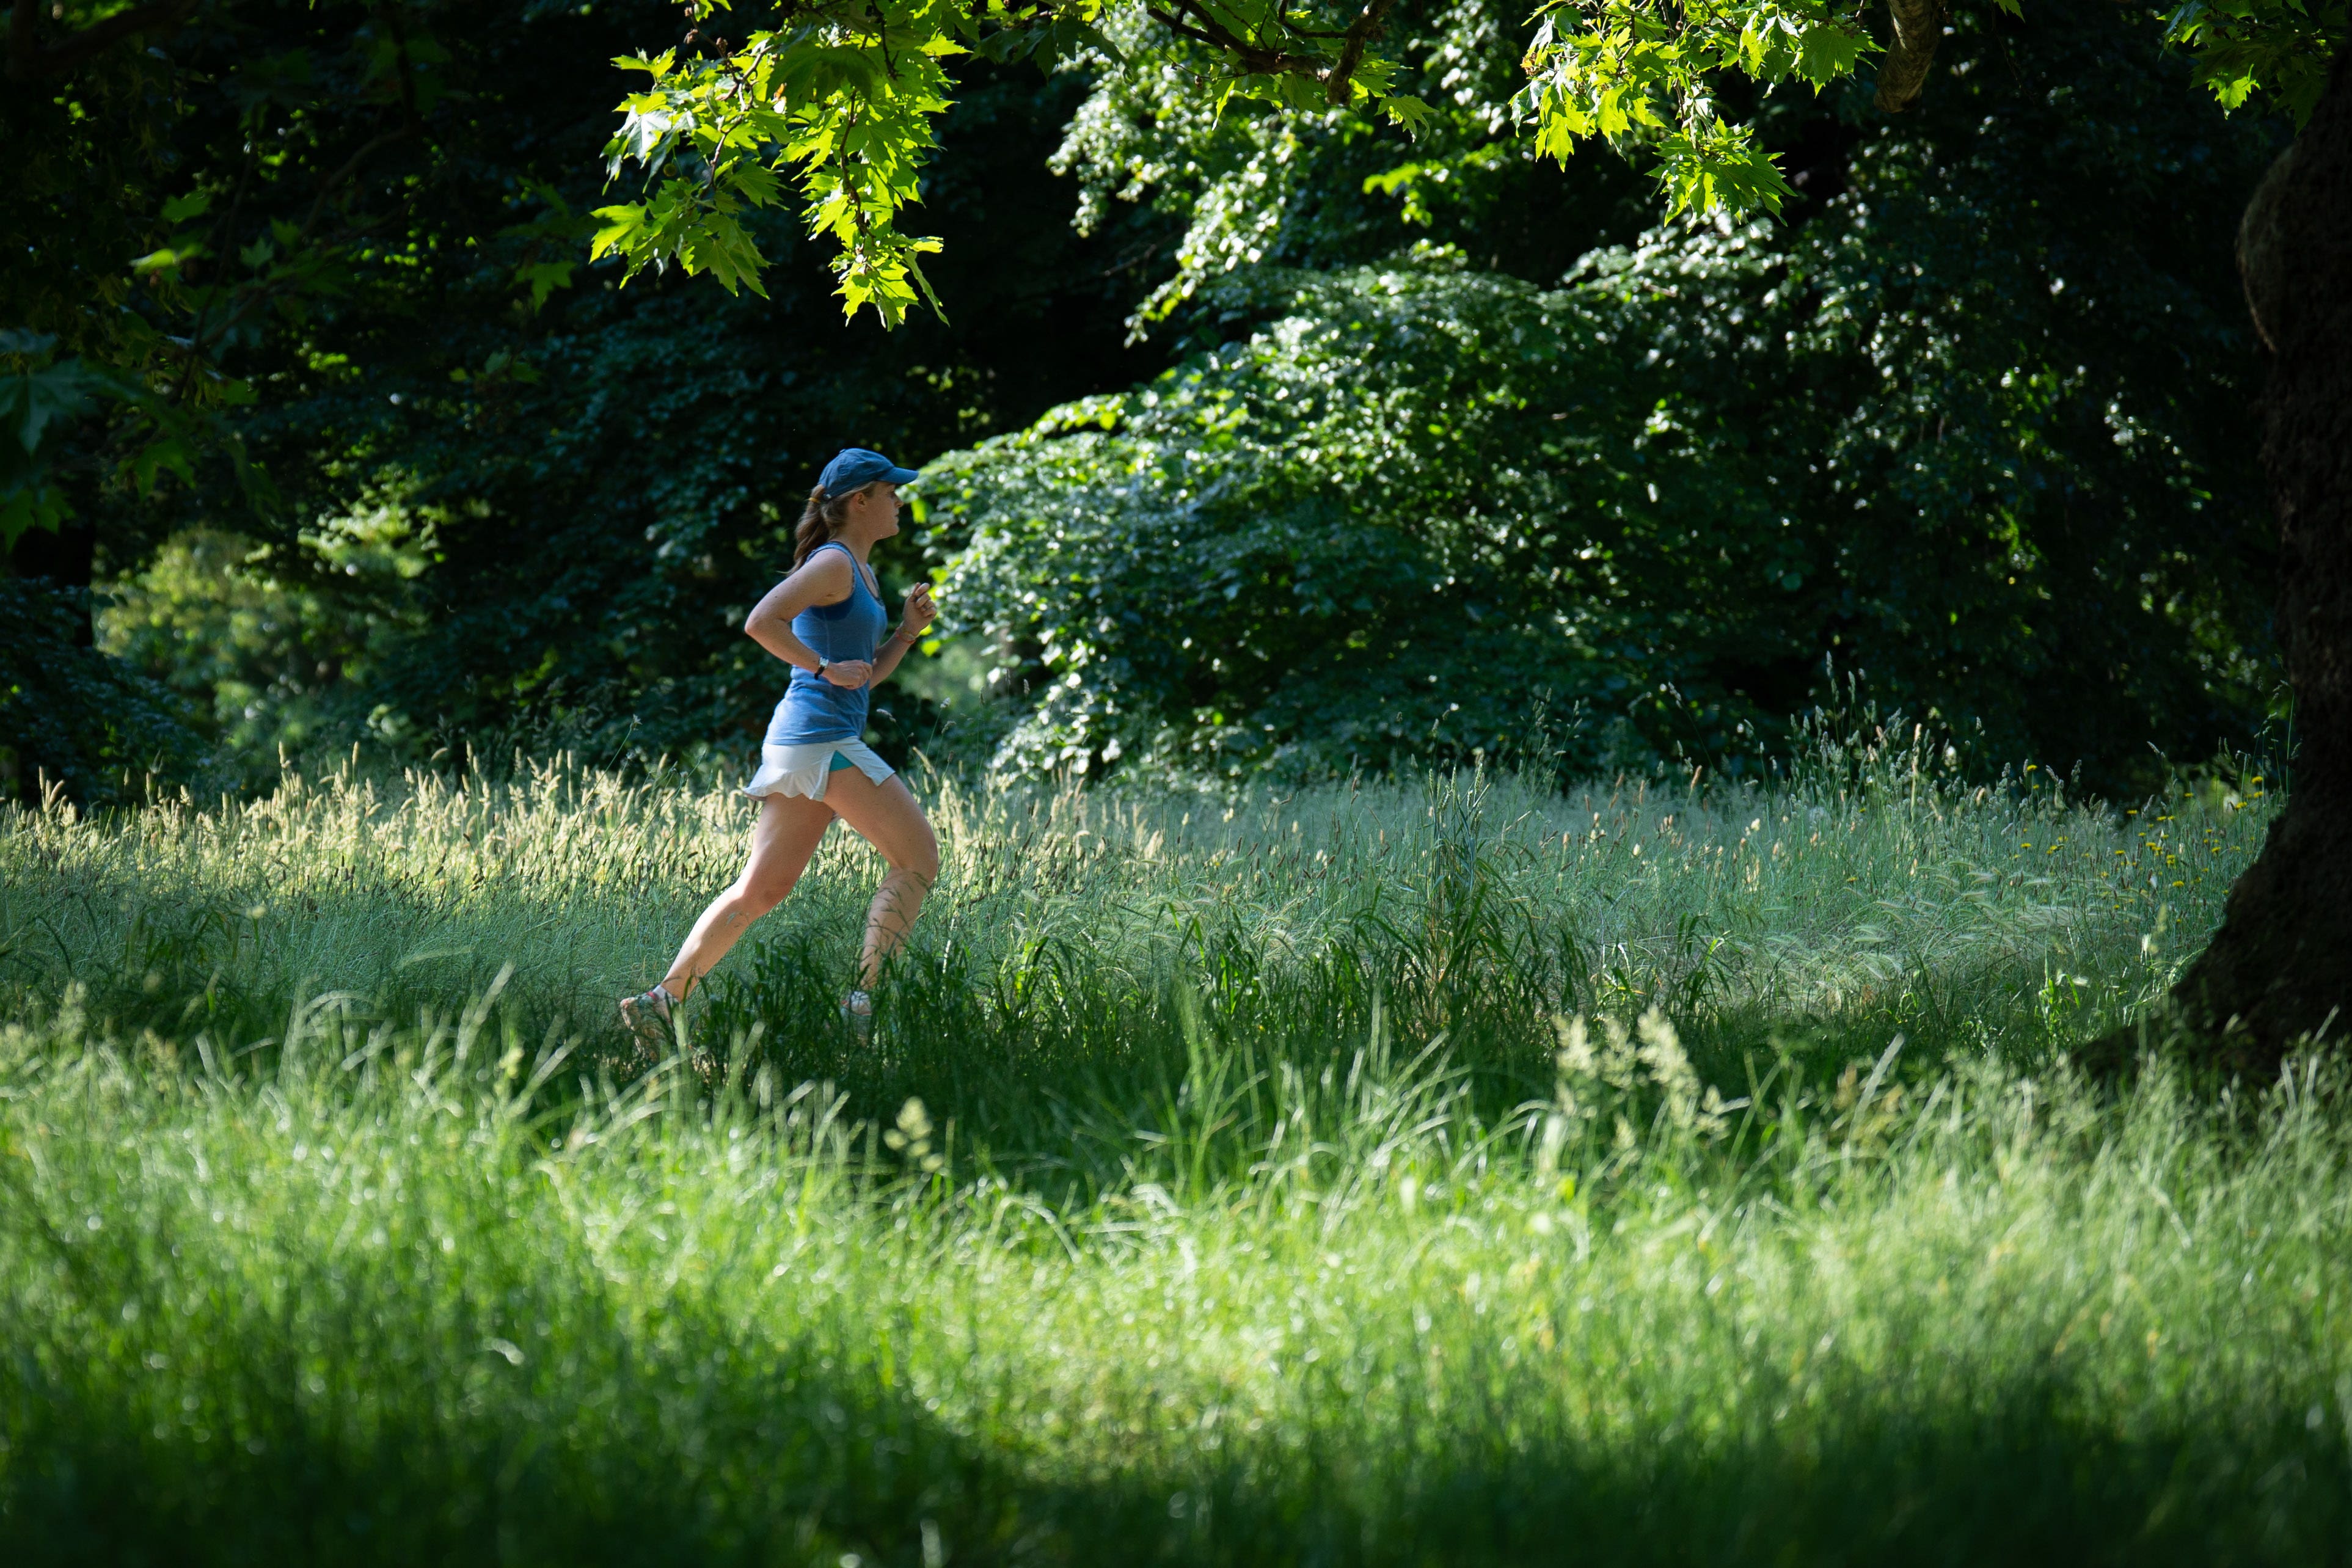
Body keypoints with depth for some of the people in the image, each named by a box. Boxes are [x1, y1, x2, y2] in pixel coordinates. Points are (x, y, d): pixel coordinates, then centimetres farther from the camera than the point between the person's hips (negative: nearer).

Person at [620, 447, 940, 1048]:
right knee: (918, 856, -5)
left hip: (801, 744, 10)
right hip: (822, 740, -10)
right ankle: (864, 999, -9)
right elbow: (761, 622, -22)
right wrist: (826, 669, -19)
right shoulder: (833, 564, -9)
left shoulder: (861, 574, 21)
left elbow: (867, 673, 27)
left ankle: (662, 1001, 3)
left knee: (762, 887, 7)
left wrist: (907, 631, 12)